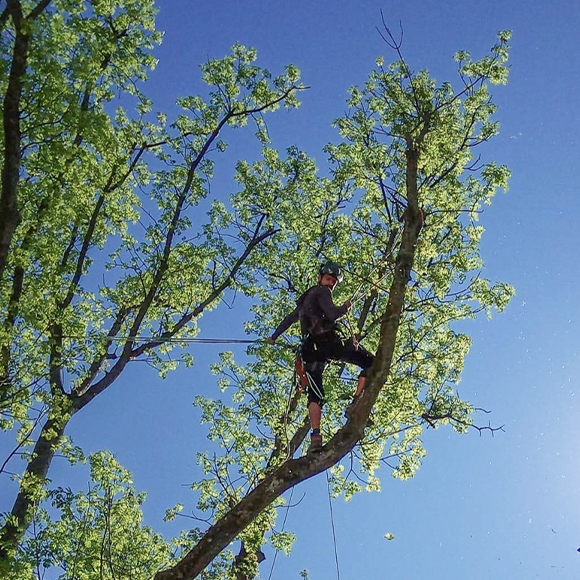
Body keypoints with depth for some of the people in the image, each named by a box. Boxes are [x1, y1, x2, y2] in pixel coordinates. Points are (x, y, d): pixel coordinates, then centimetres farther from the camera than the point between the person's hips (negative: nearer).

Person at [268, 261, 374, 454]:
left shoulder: (304, 300, 31)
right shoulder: (321, 291, 5)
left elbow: (289, 319, 42)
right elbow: (332, 314, -12)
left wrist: (274, 337, 55)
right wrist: (345, 307, 8)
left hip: (311, 349, 7)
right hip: (329, 341, -7)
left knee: (315, 395, 4)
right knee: (370, 363, 1)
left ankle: (316, 436, -15)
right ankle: (355, 406, -13)